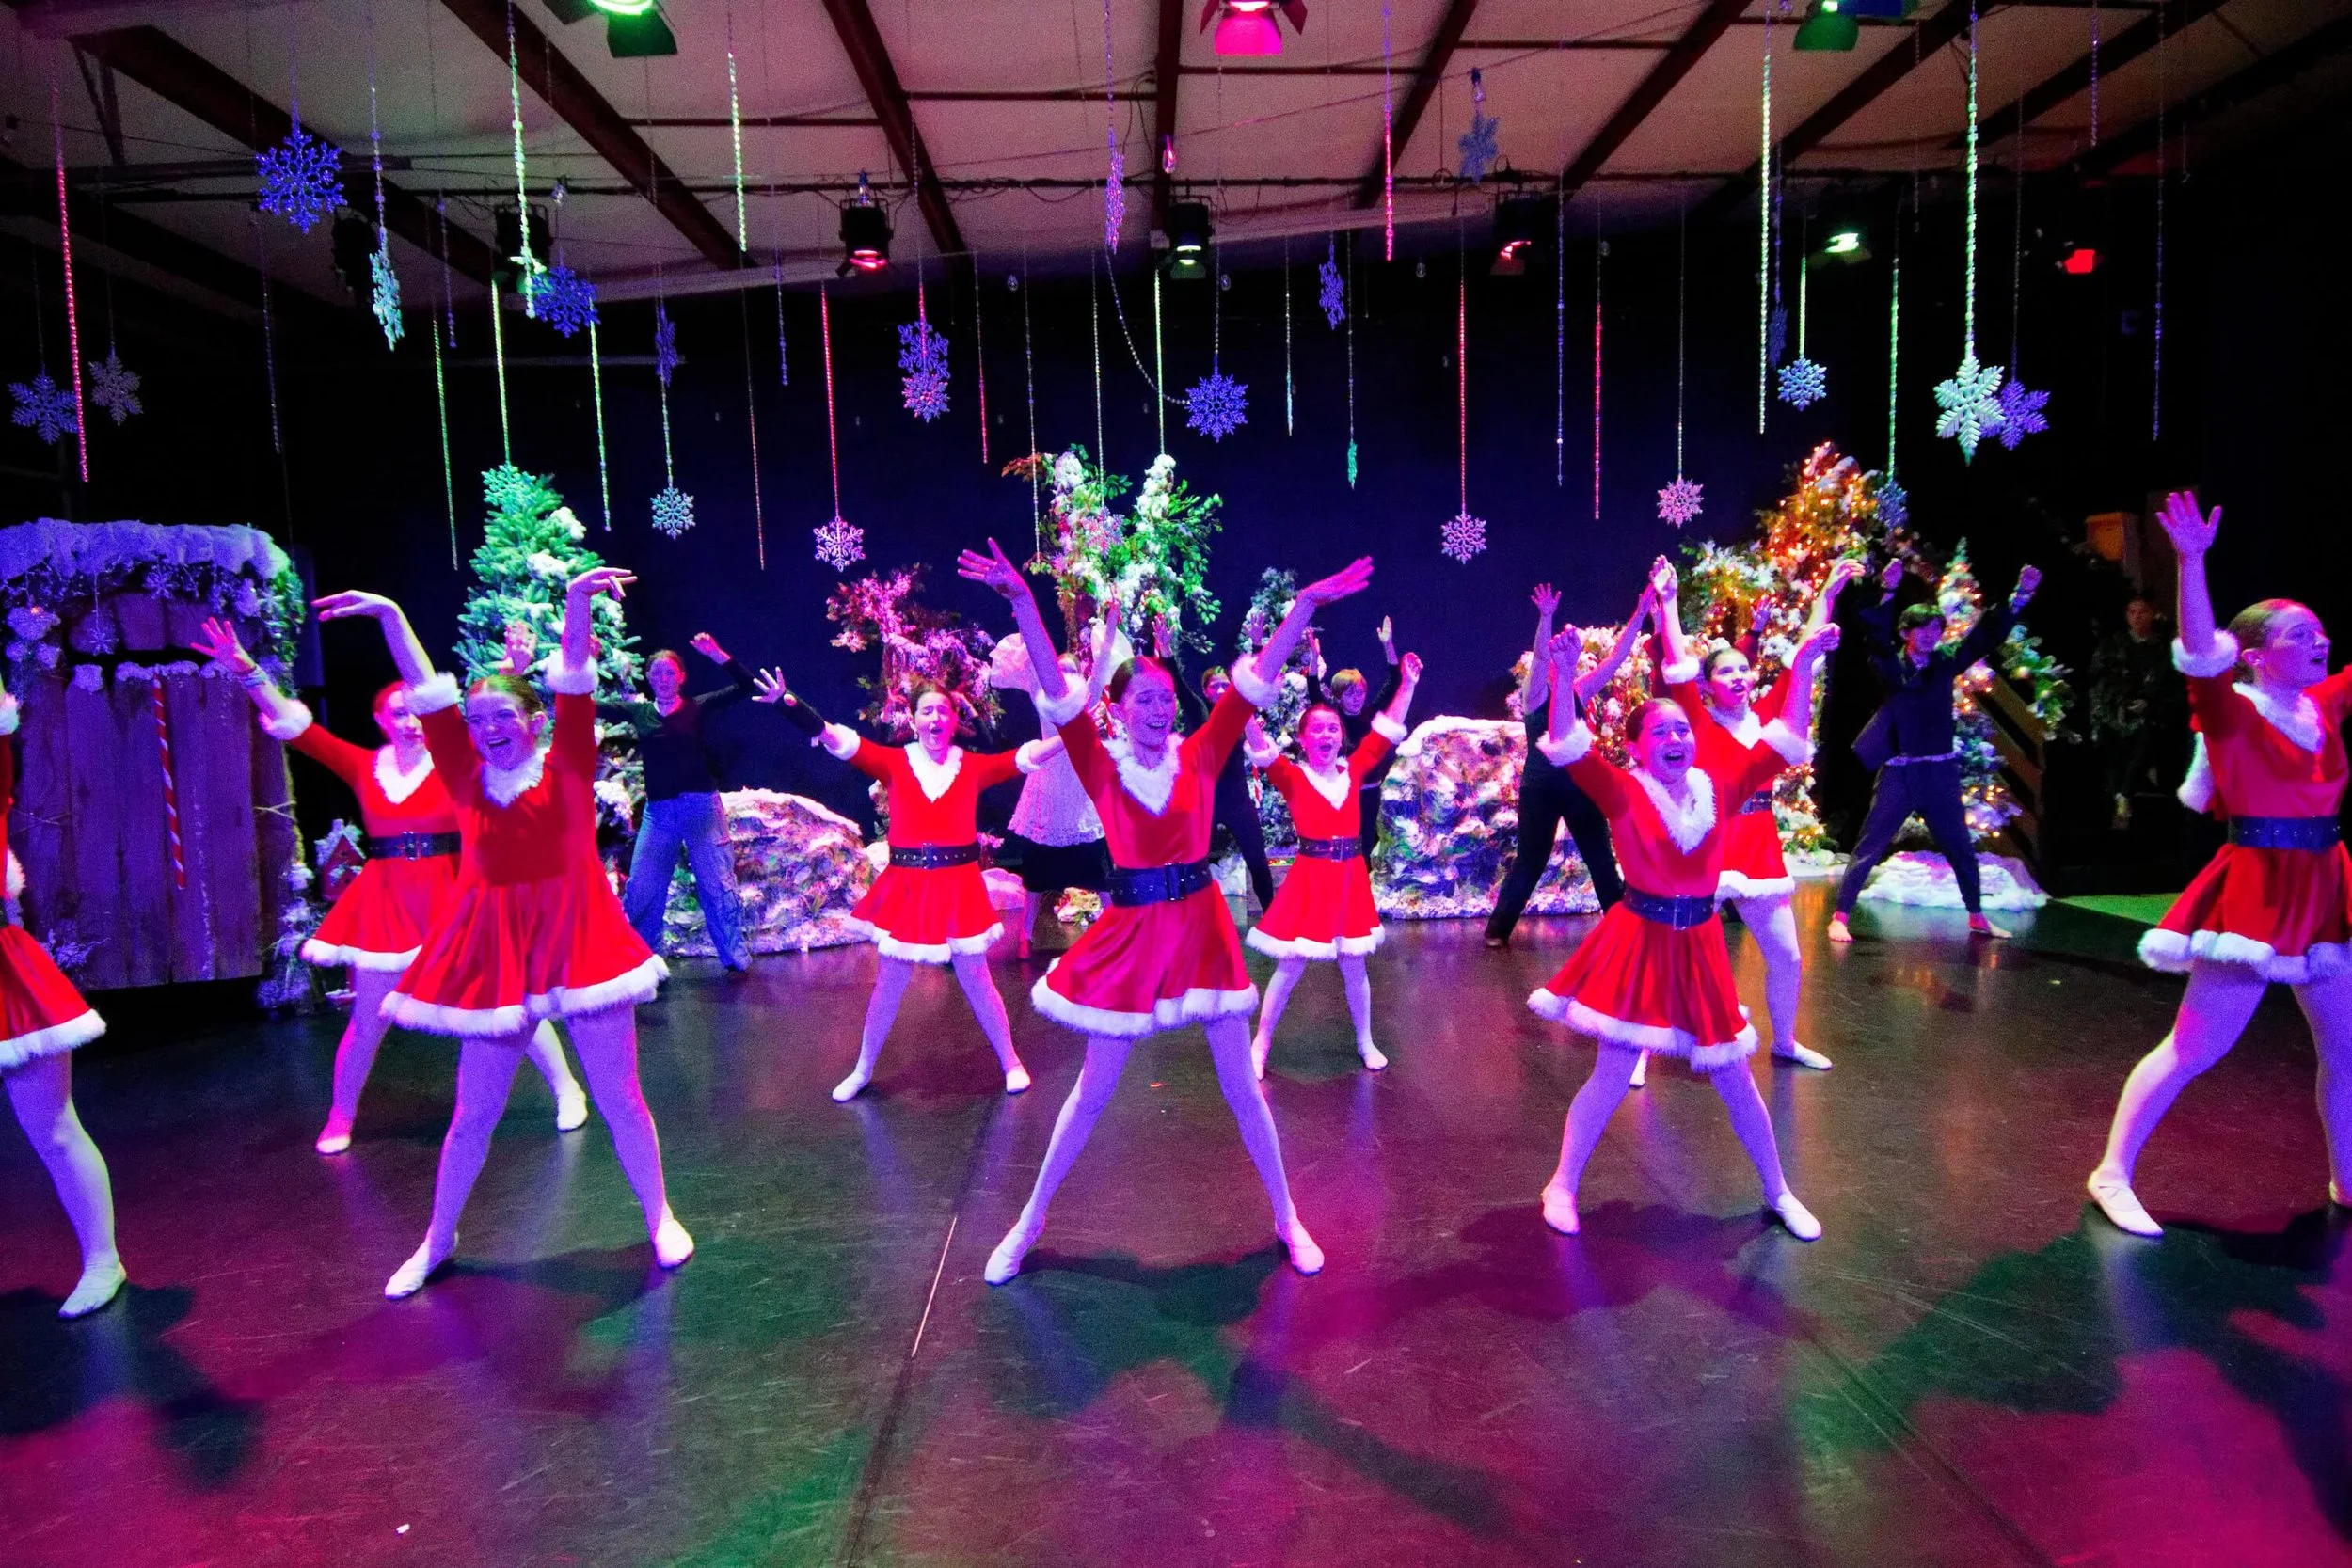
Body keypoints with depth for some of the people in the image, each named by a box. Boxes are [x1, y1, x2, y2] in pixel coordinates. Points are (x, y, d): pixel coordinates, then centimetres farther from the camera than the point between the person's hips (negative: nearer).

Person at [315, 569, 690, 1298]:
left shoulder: (565, 766, -1)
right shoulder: (469, 778, 5)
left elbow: (574, 683, -12)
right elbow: (426, 694, 2)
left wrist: (577, 602, -23)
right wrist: (390, 615, -2)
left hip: (578, 938, -2)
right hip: (497, 948, 3)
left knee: (619, 1098, 7)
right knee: (473, 1113, 11)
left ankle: (660, 1219, 24)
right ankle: (436, 1242, 30)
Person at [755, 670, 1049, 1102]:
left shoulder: (973, 766, -1)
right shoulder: (895, 762, -3)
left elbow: (1028, 756, -7)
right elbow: (834, 738, -9)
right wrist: (788, 703, -20)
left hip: (959, 887, -1)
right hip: (907, 887, 1)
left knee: (975, 979, 8)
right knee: (889, 983, 10)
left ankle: (1011, 1063, 24)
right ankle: (862, 1072, 27)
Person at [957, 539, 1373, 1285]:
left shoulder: (1200, 757, -1)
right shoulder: (1103, 768, -5)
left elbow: (1253, 683, -7)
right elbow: (1057, 695, -17)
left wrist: (1305, 604, -13)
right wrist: (1025, 605, -28)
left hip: (1200, 925, 1)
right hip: (1130, 932, -1)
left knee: (1240, 1086, 9)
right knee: (1092, 1090, 8)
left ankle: (1287, 1219, 26)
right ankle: (1029, 1223, 26)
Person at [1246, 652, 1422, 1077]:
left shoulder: (1353, 770, 6)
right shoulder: (1292, 778, -5)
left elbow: (1386, 731, 7)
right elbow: (1262, 750, -20)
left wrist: (1407, 684, 3)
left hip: (1350, 876, 3)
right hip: (1311, 877, -3)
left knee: (1353, 966, 15)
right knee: (1290, 967, 2)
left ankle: (1365, 1042, 31)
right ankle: (1260, 1047, 14)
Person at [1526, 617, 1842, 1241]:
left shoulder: (1718, 788, 0)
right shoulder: (1624, 793, -10)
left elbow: (1786, 742, 0)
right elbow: (1570, 749, -24)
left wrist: (1803, 665, -7)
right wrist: (1563, 678, -38)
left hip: (1699, 946, 4)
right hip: (1637, 942, -4)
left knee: (1733, 1077, 14)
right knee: (1613, 1076, 1)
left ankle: (1778, 1192, 32)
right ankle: (1563, 1187, 19)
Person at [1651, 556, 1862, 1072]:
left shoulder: (1766, 714, 8)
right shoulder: (1699, 720, -4)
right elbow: (1678, 665, -15)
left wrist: (1827, 595, 11)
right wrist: (1667, 601, -18)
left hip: (1760, 847, 5)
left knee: (1787, 956, 14)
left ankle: (1785, 1042, 35)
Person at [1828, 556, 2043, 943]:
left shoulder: (1945, 662, 4)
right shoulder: (1891, 665, -7)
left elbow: (1986, 636, 0)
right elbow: (1877, 636, -24)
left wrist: (2019, 597, -10)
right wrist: (1887, 594, -38)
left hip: (1941, 771, 5)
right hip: (1899, 772, -4)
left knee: (1961, 847, 15)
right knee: (1868, 847, -4)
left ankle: (1977, 917, 31)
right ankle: (1840, 918, -1)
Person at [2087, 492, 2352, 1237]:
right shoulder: (2234, 710, -9)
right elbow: (2199, 652, -26)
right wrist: (2192, 562, -36)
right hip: (2255, 891, -7)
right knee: (2195, 1047, -6)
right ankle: (2113, 1173, 3)